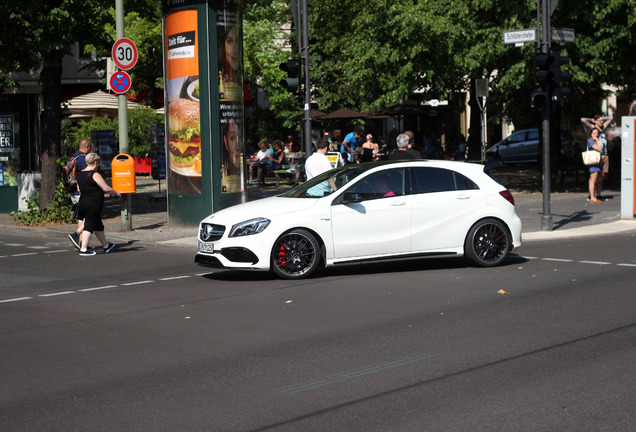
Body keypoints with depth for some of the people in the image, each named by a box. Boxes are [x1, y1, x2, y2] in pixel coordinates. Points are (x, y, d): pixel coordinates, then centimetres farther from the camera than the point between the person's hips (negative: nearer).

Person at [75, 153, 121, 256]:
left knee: (98, 226, 20)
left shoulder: (80, 174, 11)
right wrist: (116, 193, 2)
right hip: (93, 204, -9)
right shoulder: (95, 175, -14)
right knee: (89, 226, -4)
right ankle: (83, 249, -8)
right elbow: (106, 189, -15)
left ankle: (106, 246, 33)